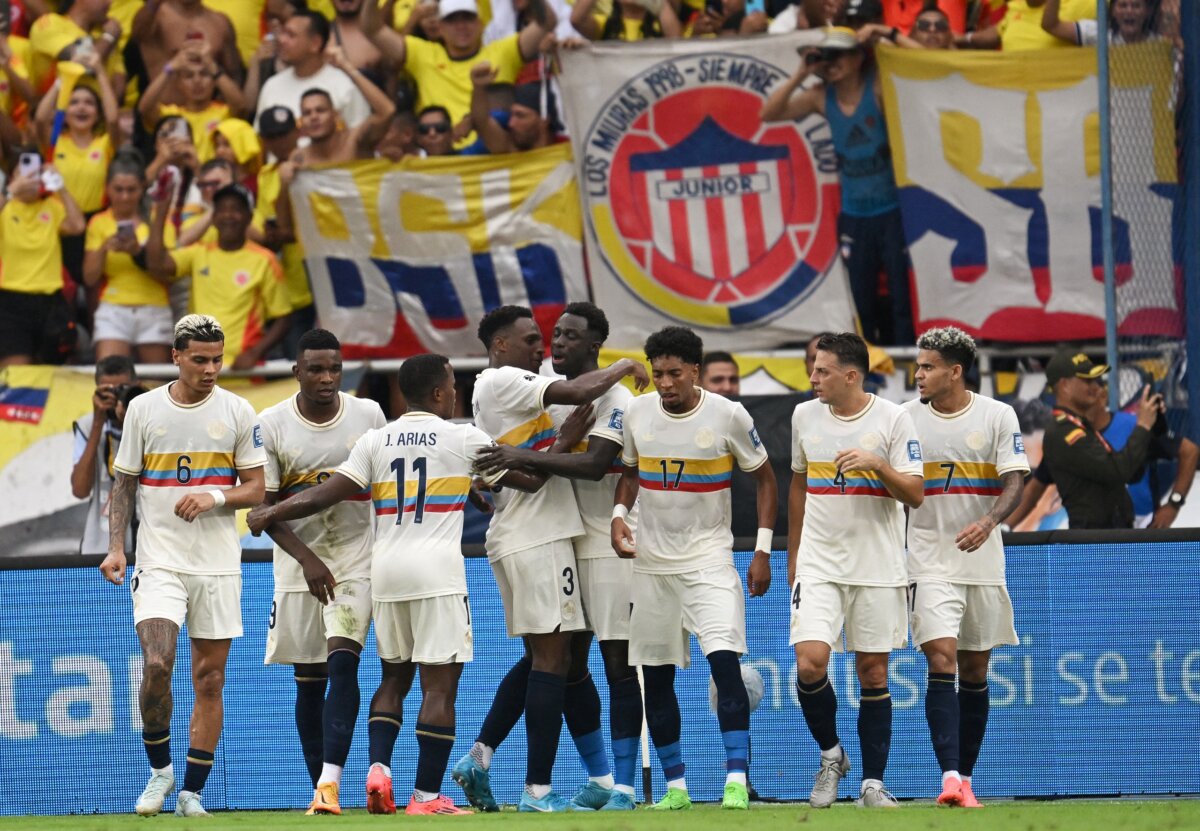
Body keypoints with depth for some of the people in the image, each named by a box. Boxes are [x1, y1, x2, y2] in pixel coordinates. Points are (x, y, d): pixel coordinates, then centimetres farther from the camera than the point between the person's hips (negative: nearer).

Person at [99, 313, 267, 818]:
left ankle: (191, 792, 10)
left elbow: (255, 490, 5)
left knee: (209, 679, 2)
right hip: (158, 562, -1)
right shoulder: (143, 409, 3)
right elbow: (123, 486, 9)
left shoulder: (238, 412, 3)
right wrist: (115, 547, -3)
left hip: (218, 565, 1)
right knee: (156, 665, -18)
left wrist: (217, 496, -15)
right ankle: (159, 769, 4)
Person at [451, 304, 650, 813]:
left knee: (541, 656, 17)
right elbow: (578, 393, -21)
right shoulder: (504, 381, -10)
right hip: (536, 538, -10)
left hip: (517, 538, 10)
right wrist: (624, 368, -6)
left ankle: (479, 757, 12)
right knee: (551, 657, -7)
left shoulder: (491, 389, 20)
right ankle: (537, 791, -8)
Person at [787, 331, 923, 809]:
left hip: (878, 567, -2)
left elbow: (915, 495, -6)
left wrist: (877, 464, -23)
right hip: (818, 566, 2)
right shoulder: (805, 416, 5)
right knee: (810, 664, -14)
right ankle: (831, 756, 10)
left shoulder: (893, 419, -6)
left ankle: (872, 783, 10)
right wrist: (793, 553, 20)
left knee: (873, 673, 1)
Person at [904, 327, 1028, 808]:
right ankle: (949, 777, -23)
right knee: (941, 660, -16)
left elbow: (1015, 482, -7)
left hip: (983, 562, 1)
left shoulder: (998, 416, -1)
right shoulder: (906, 418, 2)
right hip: (930, 562, -1)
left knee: (975, 672, 7)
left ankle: (965, 779, 17)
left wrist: (989, 521, -26)